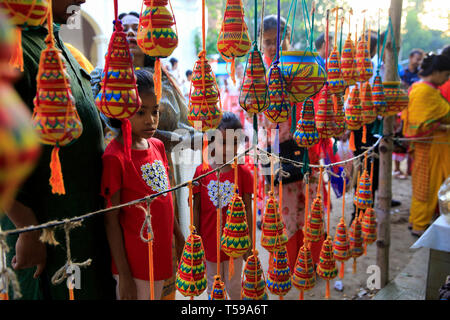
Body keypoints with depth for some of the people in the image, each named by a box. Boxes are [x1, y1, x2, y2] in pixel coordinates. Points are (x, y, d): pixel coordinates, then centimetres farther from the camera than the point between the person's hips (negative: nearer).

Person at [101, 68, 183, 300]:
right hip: (135, 264, -7)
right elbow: (111, 219, -15)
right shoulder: (115, 157, -17)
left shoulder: (158, 146, 4)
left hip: (162, 253, 7)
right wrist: (123, 275, -13)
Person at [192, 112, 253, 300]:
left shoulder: (243, 173, -8)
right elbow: (196, 208, 0)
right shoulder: (201, 171, -7)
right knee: (213, 286, 19)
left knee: (234, 287, 16)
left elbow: (248, 209, -4)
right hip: (209, 241, 1)